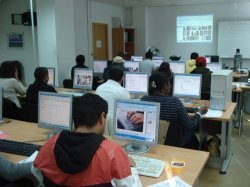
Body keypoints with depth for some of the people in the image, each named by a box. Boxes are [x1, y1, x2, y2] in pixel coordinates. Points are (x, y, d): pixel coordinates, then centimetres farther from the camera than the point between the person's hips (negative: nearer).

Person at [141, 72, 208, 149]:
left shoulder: (144, 100, -15)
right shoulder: (174, 102, -25)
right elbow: (190, 126, -16)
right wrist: (200, 112, 2)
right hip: (173, 144, -4)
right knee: (190, 132, 27)